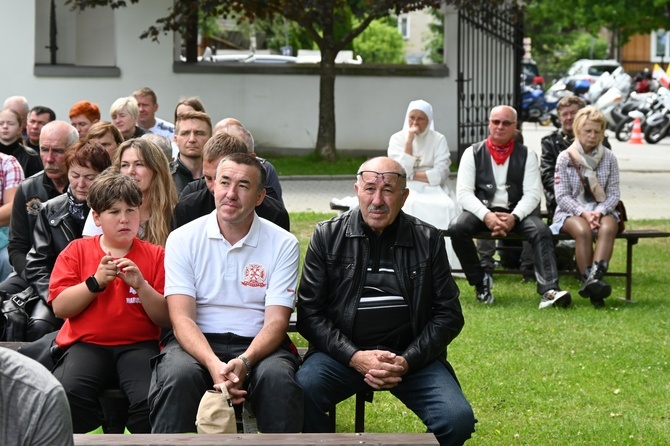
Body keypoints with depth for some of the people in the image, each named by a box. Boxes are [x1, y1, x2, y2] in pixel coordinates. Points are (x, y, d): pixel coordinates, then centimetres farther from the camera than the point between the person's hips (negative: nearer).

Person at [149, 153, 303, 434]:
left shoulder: (283, 244, 3)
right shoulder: (183, 239, 2)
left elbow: (276, 321, -4)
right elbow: (182, 318, -7)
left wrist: (245, 362, -25)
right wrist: (214, 365, -26)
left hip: (257, 345, 0)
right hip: (197, 344, 0)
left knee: (278, 378, -33)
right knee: (179, 375, -34)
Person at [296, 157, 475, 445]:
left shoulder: (428, 240, 6)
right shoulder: (327, 237, 5)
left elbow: (449, 313, 6)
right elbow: (310, 313, 1)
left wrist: (407, 361, -10)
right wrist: (355, 357, -14)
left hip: (412, 357, 1)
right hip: (343, 353, -1)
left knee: (458, 419, -24)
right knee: (299, 396, -32)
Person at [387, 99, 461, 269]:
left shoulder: (438, 139, 4)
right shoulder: (397, 139, 5)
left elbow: (440, 174, -8)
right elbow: (401, 172, -10)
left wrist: (412, 175, -9)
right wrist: (409, 141, -12)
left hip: (433, 190, 1)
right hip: (406, 191, -1)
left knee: (447, 206, -32)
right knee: (411, 206, -35)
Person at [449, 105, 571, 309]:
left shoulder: (526, 155, 9)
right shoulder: (473, 153, 8)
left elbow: (533, 193, -1)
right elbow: (464, 192, -2)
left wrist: (514, 217, -20)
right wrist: (486, 215, -20)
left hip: (516, 213, 0)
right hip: (482, 211, 0)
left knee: (541, 231, -29)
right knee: (457, 228, -30)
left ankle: (549, 291, -39)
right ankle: (480, 282, -11)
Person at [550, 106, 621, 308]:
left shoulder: (609, 158, 8)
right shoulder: (565, 158, 2)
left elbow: (614, 194, 6)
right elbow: (562, 195, -3)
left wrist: (600, 212, -15)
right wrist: (583, 213, -18)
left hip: (602, 210, 2)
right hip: (571, 211, -2)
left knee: (607, 229, -34)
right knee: (583, 231, -36)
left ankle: (595, 276, -52)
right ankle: (592, 283, -40)